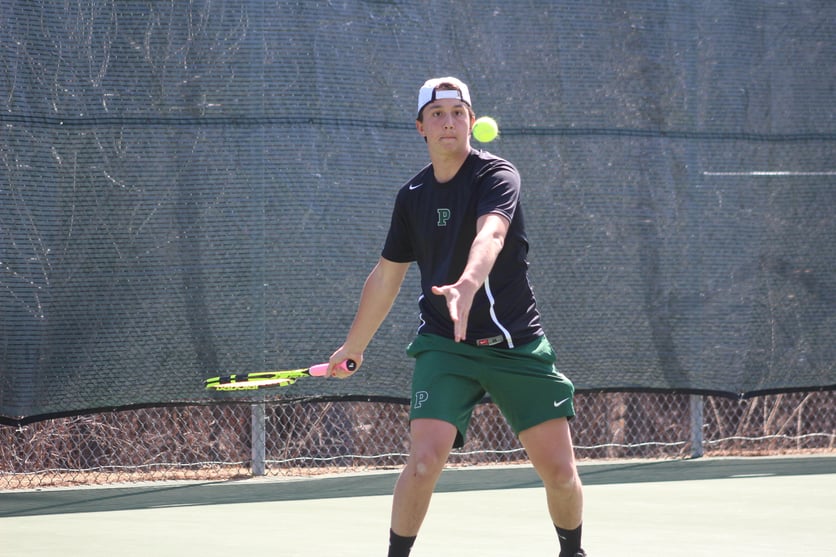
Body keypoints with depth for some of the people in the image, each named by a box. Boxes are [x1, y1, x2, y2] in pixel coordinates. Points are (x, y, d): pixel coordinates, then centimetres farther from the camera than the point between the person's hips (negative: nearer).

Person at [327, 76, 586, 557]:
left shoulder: (497, 176, -9)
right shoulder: (412, 196, 6)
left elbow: (490, 235, -31)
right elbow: (386, 276, 19)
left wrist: (467, 287, -52)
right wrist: (352, 348, 26)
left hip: (518, 345, -2)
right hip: (444, 346, 2)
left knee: (559, 470, -2)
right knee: (425, 460, -19)